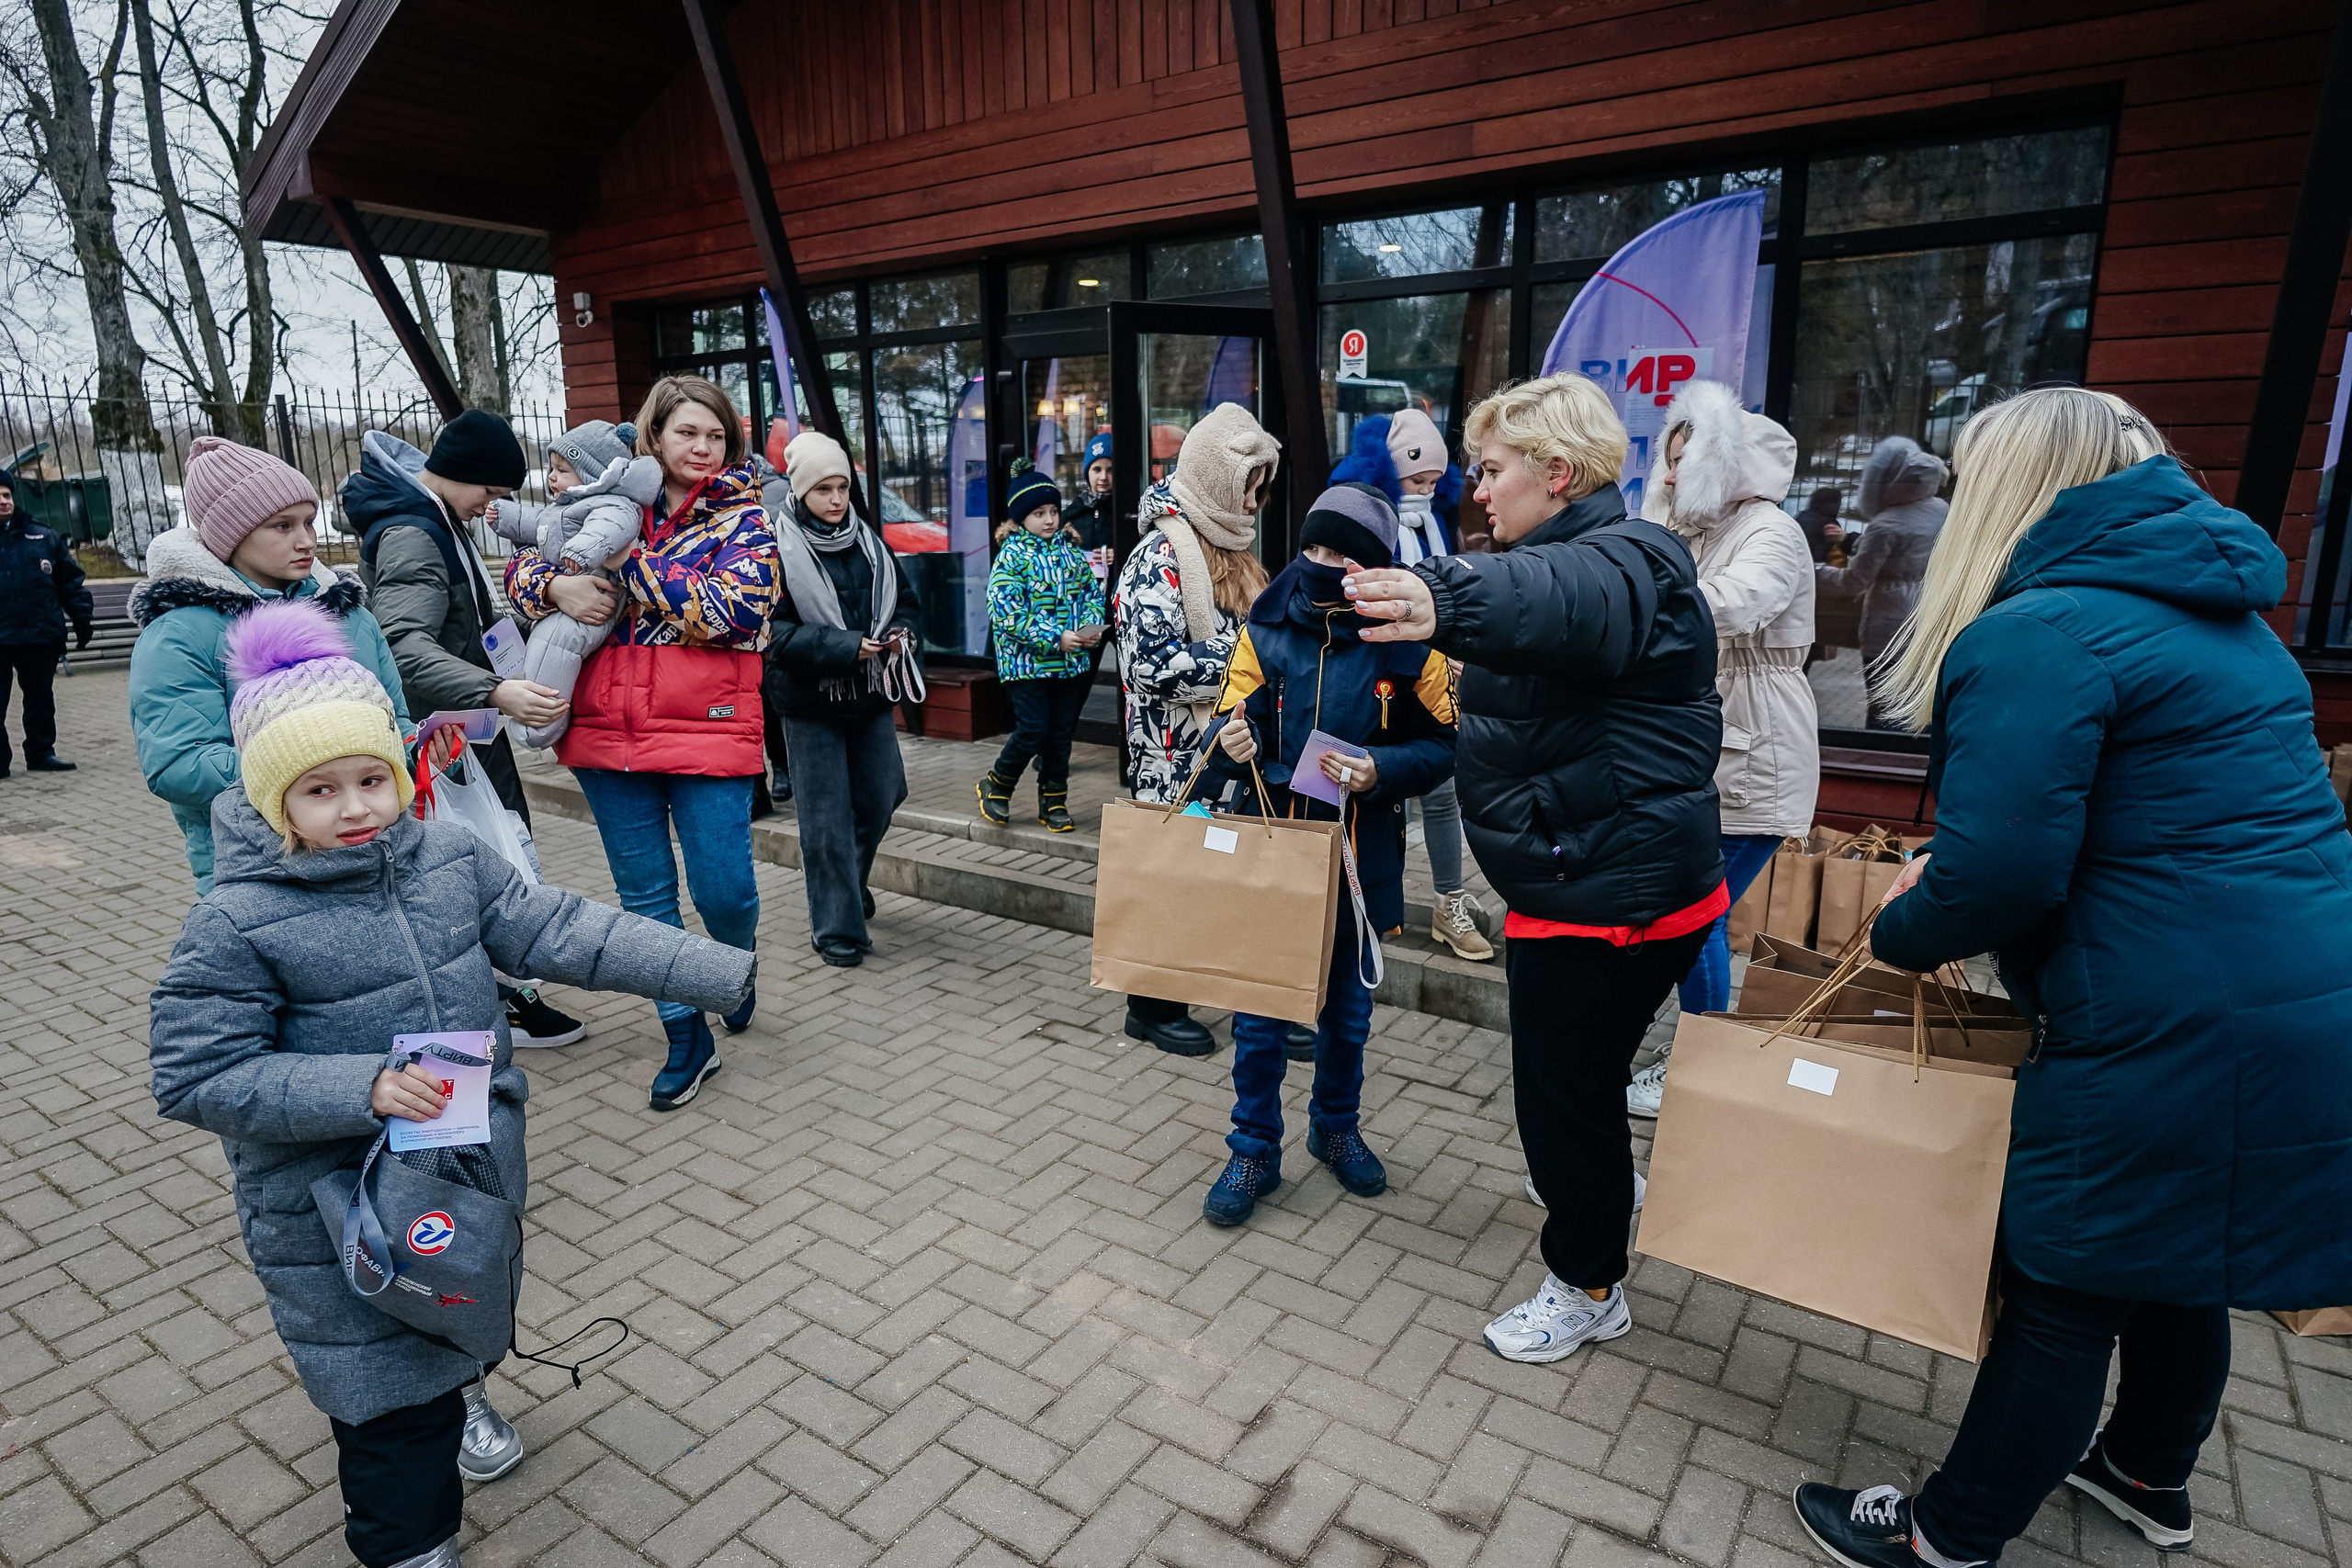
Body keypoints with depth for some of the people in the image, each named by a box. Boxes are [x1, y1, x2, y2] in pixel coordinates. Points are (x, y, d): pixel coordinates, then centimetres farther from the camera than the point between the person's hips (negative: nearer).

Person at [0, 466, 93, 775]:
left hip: (41, 636, 1)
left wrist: (81, 619, 3)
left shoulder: (44, 538, 5)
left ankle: (41, 753, 25)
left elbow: (69, 581, 7)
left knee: (40, 698, 13)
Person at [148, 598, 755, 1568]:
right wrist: (363, 1088, -29)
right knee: (391, 1402, 5)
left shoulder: (449, 858, -6)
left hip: (476, 1167, 5)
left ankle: (459, 1394, 60)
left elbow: (560, 930, -5)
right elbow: (195, 1076, -18)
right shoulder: (236, 925, -20)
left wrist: (709, 970, -10)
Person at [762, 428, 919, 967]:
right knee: (827, 818, 1)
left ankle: (848, 882, 42)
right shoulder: (775, 548, -11)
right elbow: (773, 630, -17)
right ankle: (837, 928, 14)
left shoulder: (868, 541, 6)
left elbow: (907, 600, 14)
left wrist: (901, 633, -8)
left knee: (880, 798, 14)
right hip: (810, 703, -5)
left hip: (871, 698, 5)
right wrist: (845, 647, -24)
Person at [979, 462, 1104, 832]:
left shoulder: (1069, 551, 8)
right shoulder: (1012, 556, -9)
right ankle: (996, 785, 19)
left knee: (1062, 732, 9)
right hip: (1026, 661, -5)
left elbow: (1092, 591, 16)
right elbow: (1005, 613, -17)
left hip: (1069, 662, 5)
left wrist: (1092, 625, -5)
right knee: (1033, 731, -6)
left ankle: (1054, 801, 23)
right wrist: (1056, 638, -21)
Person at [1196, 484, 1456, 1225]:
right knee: (1259, 1010, 5)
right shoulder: (1266, 629, -4)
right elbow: (1233, 730, 0)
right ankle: (1255, 1151, 25)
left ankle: (1336, 1128, 41)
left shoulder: (1408, 643, -7)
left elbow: (1442, 745, -3)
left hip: (1359, 856, 0)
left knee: (1347, 1005, 17)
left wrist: (1381, 770, -21)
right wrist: (1234, 745, -23)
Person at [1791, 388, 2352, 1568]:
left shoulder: (2036, 635, -18)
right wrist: (1949, 877, 16)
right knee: (2176, 1264, 26)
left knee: (2066, 1289, 5)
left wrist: (1902, 932, -2)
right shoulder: (2211, 614, 13)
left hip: (2172, 1032, -9)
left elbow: (2001, 875, -23)